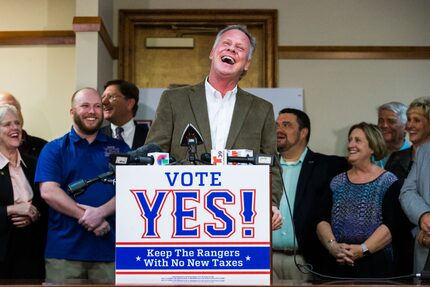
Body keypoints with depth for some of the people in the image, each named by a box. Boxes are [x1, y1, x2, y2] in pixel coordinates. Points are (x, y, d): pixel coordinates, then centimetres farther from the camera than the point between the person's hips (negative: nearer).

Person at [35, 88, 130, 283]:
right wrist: (87, 217, -14)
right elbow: (48, 192, -6)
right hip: (64, 251, -1)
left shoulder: (119, 148, 12)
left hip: (110, 248, 1)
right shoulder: (53, 150, 8)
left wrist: (101, 212, -17)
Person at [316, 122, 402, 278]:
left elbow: (391, 225, -10)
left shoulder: (388, 182, 0)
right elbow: (322, 221, 3)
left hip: (376, 264, -3)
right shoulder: (337, 182, 12)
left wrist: (363, 249, -19)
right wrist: (332, 245, -14)